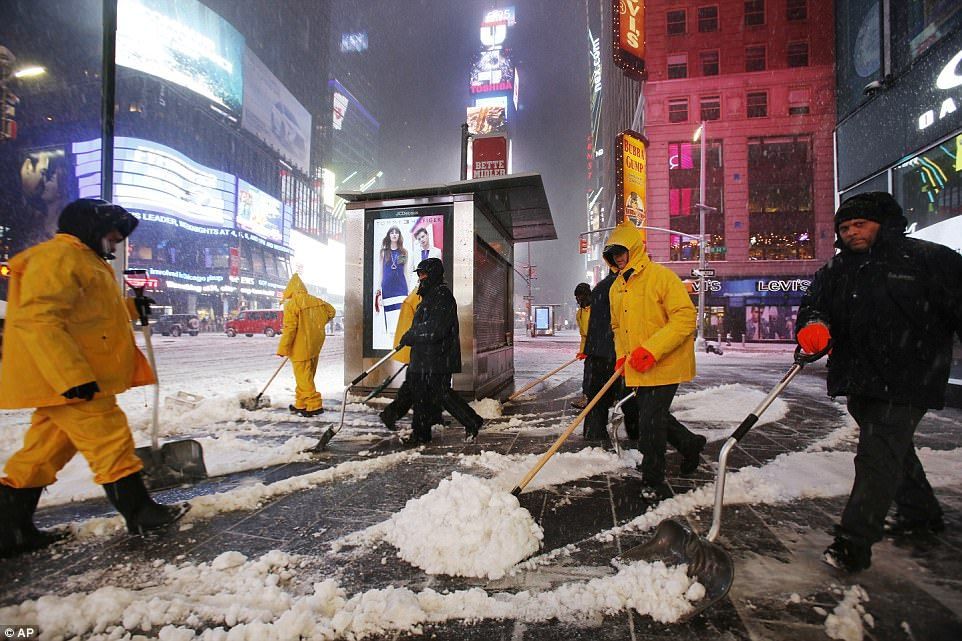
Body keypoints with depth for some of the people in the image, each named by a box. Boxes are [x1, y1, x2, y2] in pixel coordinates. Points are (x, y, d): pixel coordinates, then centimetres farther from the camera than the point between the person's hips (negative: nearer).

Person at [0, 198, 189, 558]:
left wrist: (131, 310, 18)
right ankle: (139, 514, 7)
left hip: (66, 379, 11)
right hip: (68, 379, -11)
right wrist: (72, 375, -30)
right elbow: (37, 319, -24)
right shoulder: (57, 257, -12)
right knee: (111, 442, -4)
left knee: (46, 451, 14)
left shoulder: (82, 262, 22)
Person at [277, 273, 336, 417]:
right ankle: (301, 404, 26)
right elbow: (331, 311, 19)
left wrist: (283, 349, -11)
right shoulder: (316, 301, 7)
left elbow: (289, 328, -17)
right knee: (306, 376, 17)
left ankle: (314, 405, -2)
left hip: (300, 348, -7)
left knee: (303, 377, 0)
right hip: (315, 347, 7)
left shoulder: (291, 304, -13)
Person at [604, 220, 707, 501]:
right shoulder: (617, 287, 10)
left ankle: (653, 482, 13)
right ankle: (690, 443, 46)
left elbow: (685, 318, -20)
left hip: (665, 365, -8)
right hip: (638, 368, 8)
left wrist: (652, 349, -27)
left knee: (651, 421, -6)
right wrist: (622, 355, 3)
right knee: (652, 415, 18)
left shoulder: (662, 276, -13)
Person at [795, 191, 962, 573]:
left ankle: (854, 542, -4)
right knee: (894, 449, 23)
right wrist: (812, 327, -21)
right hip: (859, 380, 6)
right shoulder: (836, 271, 11)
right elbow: (814, 304, 3)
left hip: (906, 382, -6)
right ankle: (921, 513, 45)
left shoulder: (929, 259, -3)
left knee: (878, 457, -9)